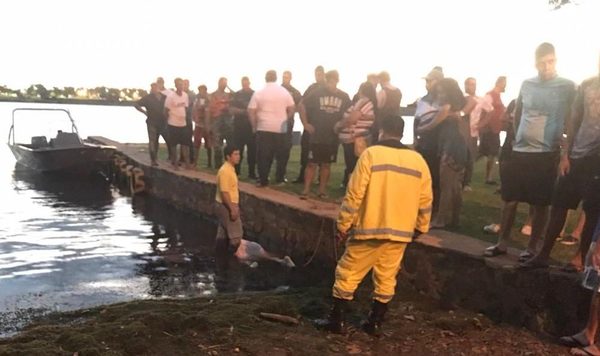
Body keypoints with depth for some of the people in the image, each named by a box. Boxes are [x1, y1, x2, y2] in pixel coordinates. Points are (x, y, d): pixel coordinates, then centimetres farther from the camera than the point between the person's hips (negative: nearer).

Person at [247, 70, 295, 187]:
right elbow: (291, 110, 3)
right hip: (281, 129, 2)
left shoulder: (258, 93, -1)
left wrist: (255, 126, 8)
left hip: (264, 129, -2)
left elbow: (251, 111, -3)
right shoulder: (284, 91, 4)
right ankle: (279, 179, 16)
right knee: (281, 155, 13)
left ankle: (263, 181, 1)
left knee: (264, 156, 1)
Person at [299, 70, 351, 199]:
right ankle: (306, 190, 3)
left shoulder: (344, 97, 1)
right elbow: (302, 106, 3)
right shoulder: (317, 93, -4)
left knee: (326, 164, 10)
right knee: (312, 163, -2)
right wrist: (305, 124, -1)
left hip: (333, 137, 2)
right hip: (316, 135, -2)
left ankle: (322, 190, 20)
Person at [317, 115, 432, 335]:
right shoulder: (418, 160, 5)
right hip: (400, 232, 4)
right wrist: (420, 228, 21)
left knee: (348, 273, 8)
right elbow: (425, 200, 8)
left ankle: (337, 321, 13)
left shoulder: (371, 154, -8)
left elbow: (354, 194, -11)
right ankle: (375, 323, 21)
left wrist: (343, 224, -3)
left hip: (370, 228, -4)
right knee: (386, 279, 15)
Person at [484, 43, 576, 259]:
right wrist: (517, 136, 12)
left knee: (541, 204, 3)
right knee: (510, 199, 6)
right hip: (520, 151, 4)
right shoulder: (527, 84, 7)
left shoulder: (567, 87, -3)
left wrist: (562, 145, -7)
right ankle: (502, 243, 16)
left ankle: (532, 247, 14)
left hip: (547, 154, -3)